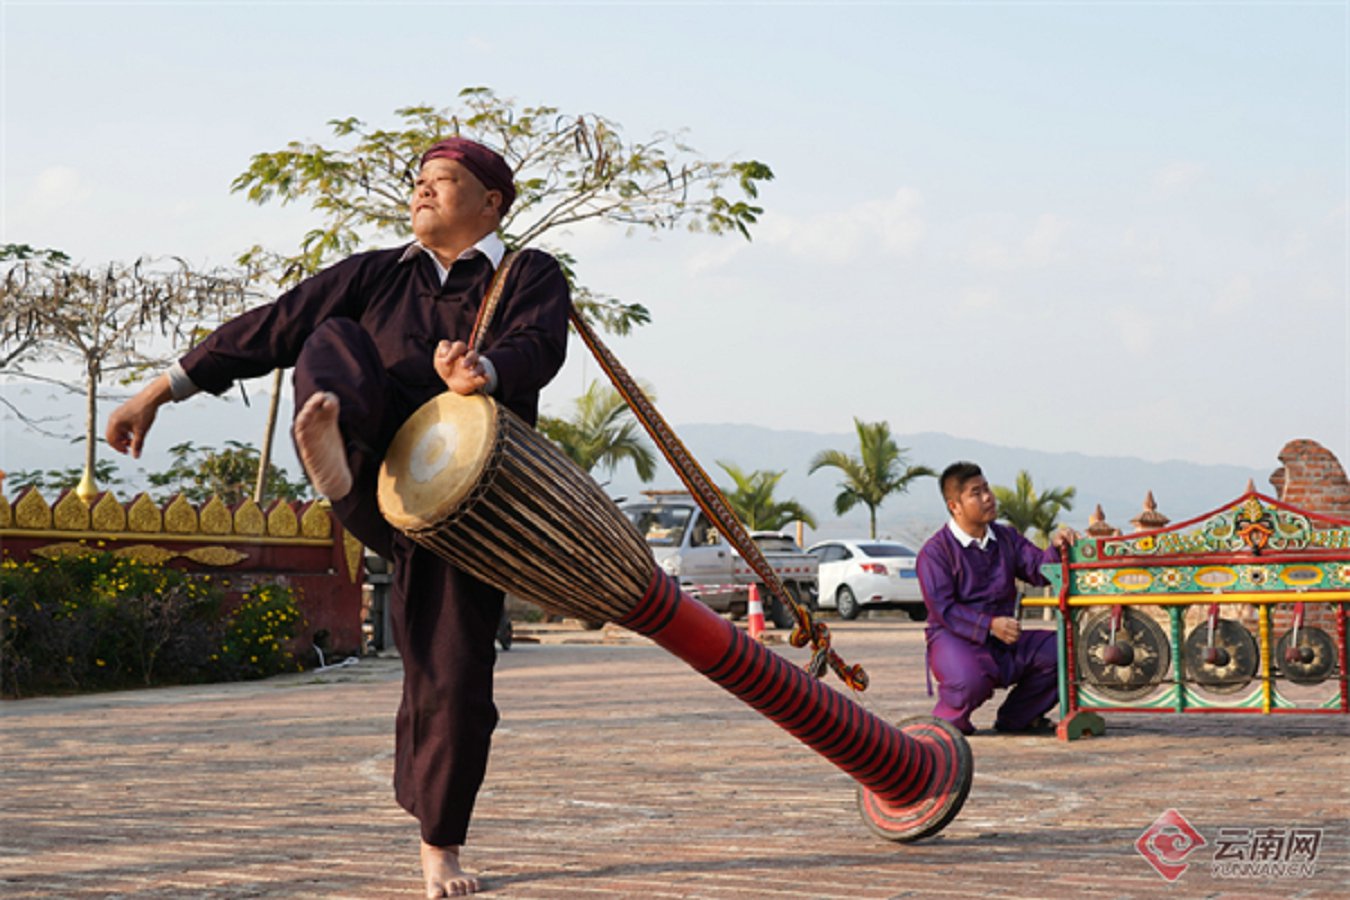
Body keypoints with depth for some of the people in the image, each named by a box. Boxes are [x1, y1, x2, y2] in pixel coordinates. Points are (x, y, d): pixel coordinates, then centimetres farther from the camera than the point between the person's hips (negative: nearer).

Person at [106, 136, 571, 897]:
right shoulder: (377, 277, 13)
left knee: (454, 680, -6)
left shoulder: (531, 277, 4)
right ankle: (333, 455, -53)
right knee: (336, 342, -19)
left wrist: (484, 371, -41)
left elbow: (540, 348, -17)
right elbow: (271, 329, 10)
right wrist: (163, 390, 6)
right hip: (374, 494, 2)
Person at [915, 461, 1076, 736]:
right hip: (955, 638, -7)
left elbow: (1038, 570, 7)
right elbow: (943, 609, -16)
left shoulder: (1006, 538, 15)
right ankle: (947, 721, -2)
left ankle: (1015, 718, 8)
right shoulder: (935, 551, -8)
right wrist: (989, 625, -26)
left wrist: (1056, 548, -15)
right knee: (970, 680, -38)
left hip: (1004, 640, 7)